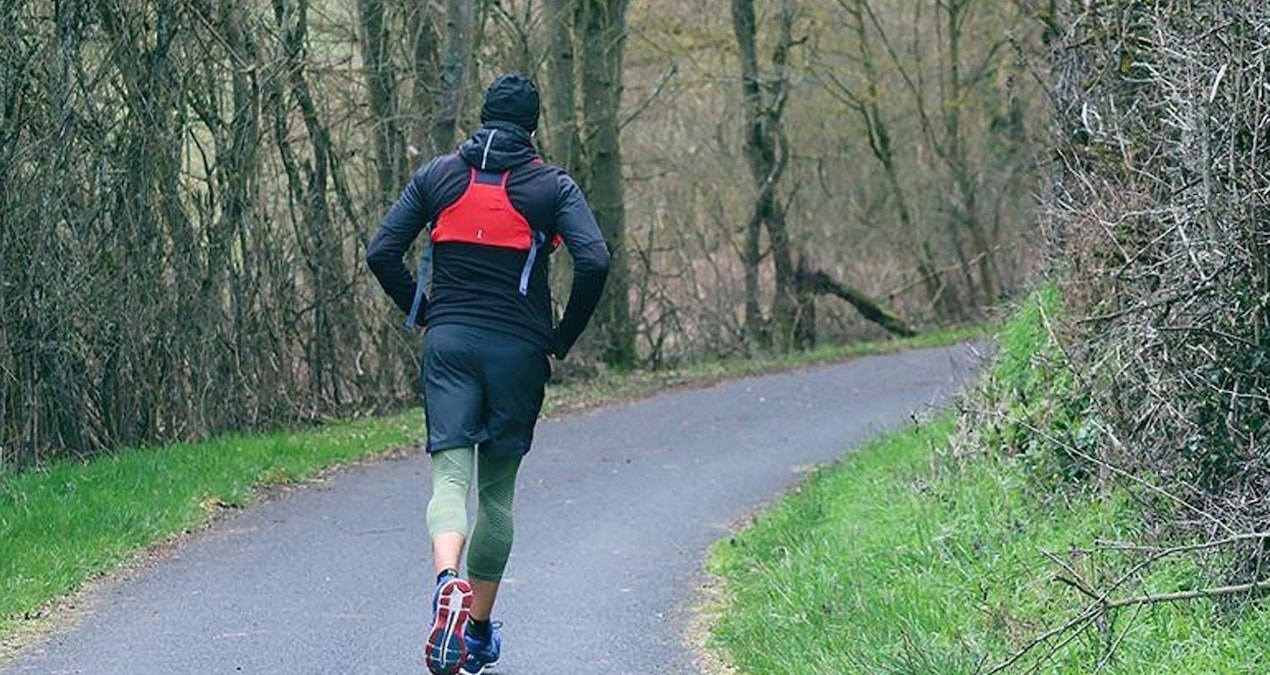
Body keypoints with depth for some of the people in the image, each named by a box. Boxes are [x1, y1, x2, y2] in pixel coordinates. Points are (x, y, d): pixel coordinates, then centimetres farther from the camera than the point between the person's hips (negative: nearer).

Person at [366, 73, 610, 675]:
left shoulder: (437, 176, 7)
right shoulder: (552, 185, 1)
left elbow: (381, 252, 2)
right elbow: (594, 262, -12)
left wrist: (422, 313, 13)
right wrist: (563, 338, 0)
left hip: (448, 341, 1)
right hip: (519, 350, 0)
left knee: (450, 474, -7)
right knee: (496, 490, 12)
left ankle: (448, 582, -38)